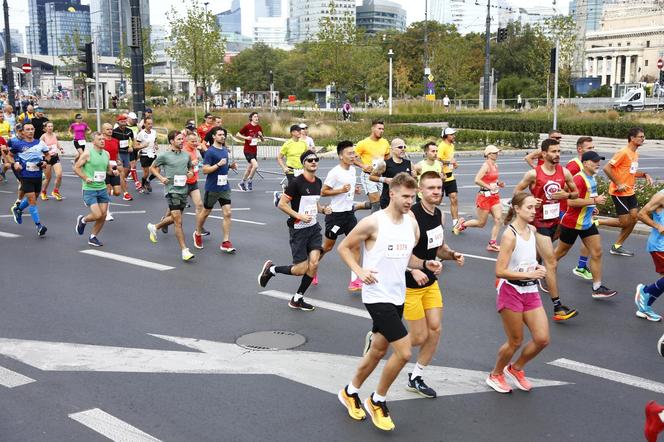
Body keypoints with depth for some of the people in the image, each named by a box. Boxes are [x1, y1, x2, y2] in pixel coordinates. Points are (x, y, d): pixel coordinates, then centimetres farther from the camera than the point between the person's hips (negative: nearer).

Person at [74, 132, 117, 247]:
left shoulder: (106, 154, 8)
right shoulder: (87, 153, -10)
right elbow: (76, 167, -6)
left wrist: (113, 172, -1)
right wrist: (85, 178, -17)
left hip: (102, 188, 6)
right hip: (89, 189, -6)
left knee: (103, 216, 4)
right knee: (97, 215, -14)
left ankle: (93, 237, 22)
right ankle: (82, 220, 19)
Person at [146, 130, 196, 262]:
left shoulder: (186, 155, 9)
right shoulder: (164, 155, -5)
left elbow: (190, 167, 26)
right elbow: (152, 168, 7)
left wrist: (191, 173, 3)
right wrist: (160, 177, -9)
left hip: (183, 190, 6)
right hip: (172, 190, -6)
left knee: (174, 218, 20)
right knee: (178, 222, -10)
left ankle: (154, 227, 46)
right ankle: (184, 250, -7)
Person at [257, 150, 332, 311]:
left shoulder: (318, 182, 8)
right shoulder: (297, 182, -15)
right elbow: (282, 204, -14)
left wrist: (323, 209, 4)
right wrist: (300, 216, -21)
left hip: (313, 227, 6)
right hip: (298, 229, -6)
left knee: (314, 264, -6)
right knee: (301, 269, -6)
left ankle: (297, 299, 12)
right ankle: (271, 269, 22)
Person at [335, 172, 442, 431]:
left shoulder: (412, 224, 4)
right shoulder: (373, 222, -16)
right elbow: (343, 248, -7)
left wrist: (425, 264, -2)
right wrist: (359, 271, -21)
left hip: (397, 297, 8)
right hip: (377, 297, -8)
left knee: (378, 351, 18)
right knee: (403, 352, -12)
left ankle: (350, 392, 40)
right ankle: (377, 401, 11)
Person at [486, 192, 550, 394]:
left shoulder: (532, 230, 5)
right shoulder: (509, 235, -18)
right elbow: (500, 271, -21)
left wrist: (538, 268, 3)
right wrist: (528, 274, -23)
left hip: (530, 292, 7)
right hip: (511, 292, -7)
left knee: (542, 339, 1)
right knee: (515, 342, 5)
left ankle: (515, 369, 26)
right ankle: (495, 375, 30)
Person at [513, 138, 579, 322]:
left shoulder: (564, 172, 0)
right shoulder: (533, 174, -14)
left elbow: (576, 193, 10)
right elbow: (517, 191, -3)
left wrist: (566, 195, -12)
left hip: (555, 220, 6)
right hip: (540, 222, -6)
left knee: (537, 255, 22)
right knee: (551, 263, -11)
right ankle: (557, 307, -9)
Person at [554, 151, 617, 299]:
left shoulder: (592, 178, 8)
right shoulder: (579, 179, -21)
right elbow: (572, 201, -30)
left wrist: (592, 206, 11)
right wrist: (595, 200, -25)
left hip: (587, 222, 8)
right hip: (572, 223, -8)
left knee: (597, 252, 2)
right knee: (561, 252, 8)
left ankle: (597, 288, 6)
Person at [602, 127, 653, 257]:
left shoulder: (635, 154, 11)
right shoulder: (623, 152, -17)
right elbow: (606, 168, -21)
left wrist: (644, 175, 5)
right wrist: (618, 184, -20)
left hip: (630, 192, 9)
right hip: (619, 192, -9)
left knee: (633, 219, 6)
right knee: (625, 223, -7)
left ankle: (617, 246, 17)